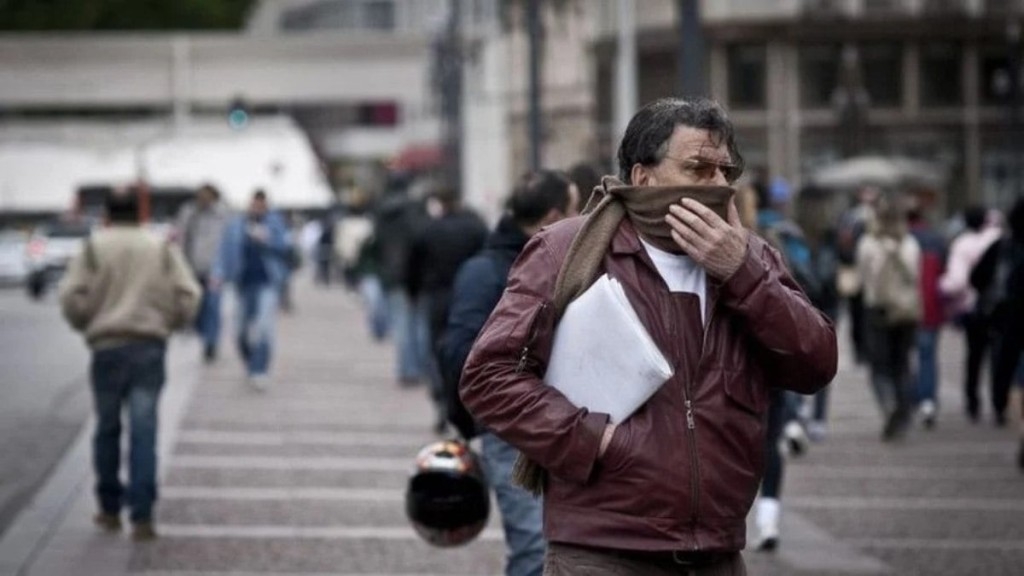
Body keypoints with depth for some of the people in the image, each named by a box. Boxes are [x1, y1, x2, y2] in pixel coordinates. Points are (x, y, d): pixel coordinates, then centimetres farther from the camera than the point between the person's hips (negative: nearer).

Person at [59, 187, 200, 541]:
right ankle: (142, 515, -10)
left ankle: (110, 510, 19)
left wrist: (85, 325, 13)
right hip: (151, 347, 0)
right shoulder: (163, 250, 7)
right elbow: (188, 296, 1)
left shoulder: (93, 249, 2)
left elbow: (72, 297, -6)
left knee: (107, 429, 13)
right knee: (143, 430, -2)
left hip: (107, 347, 0)